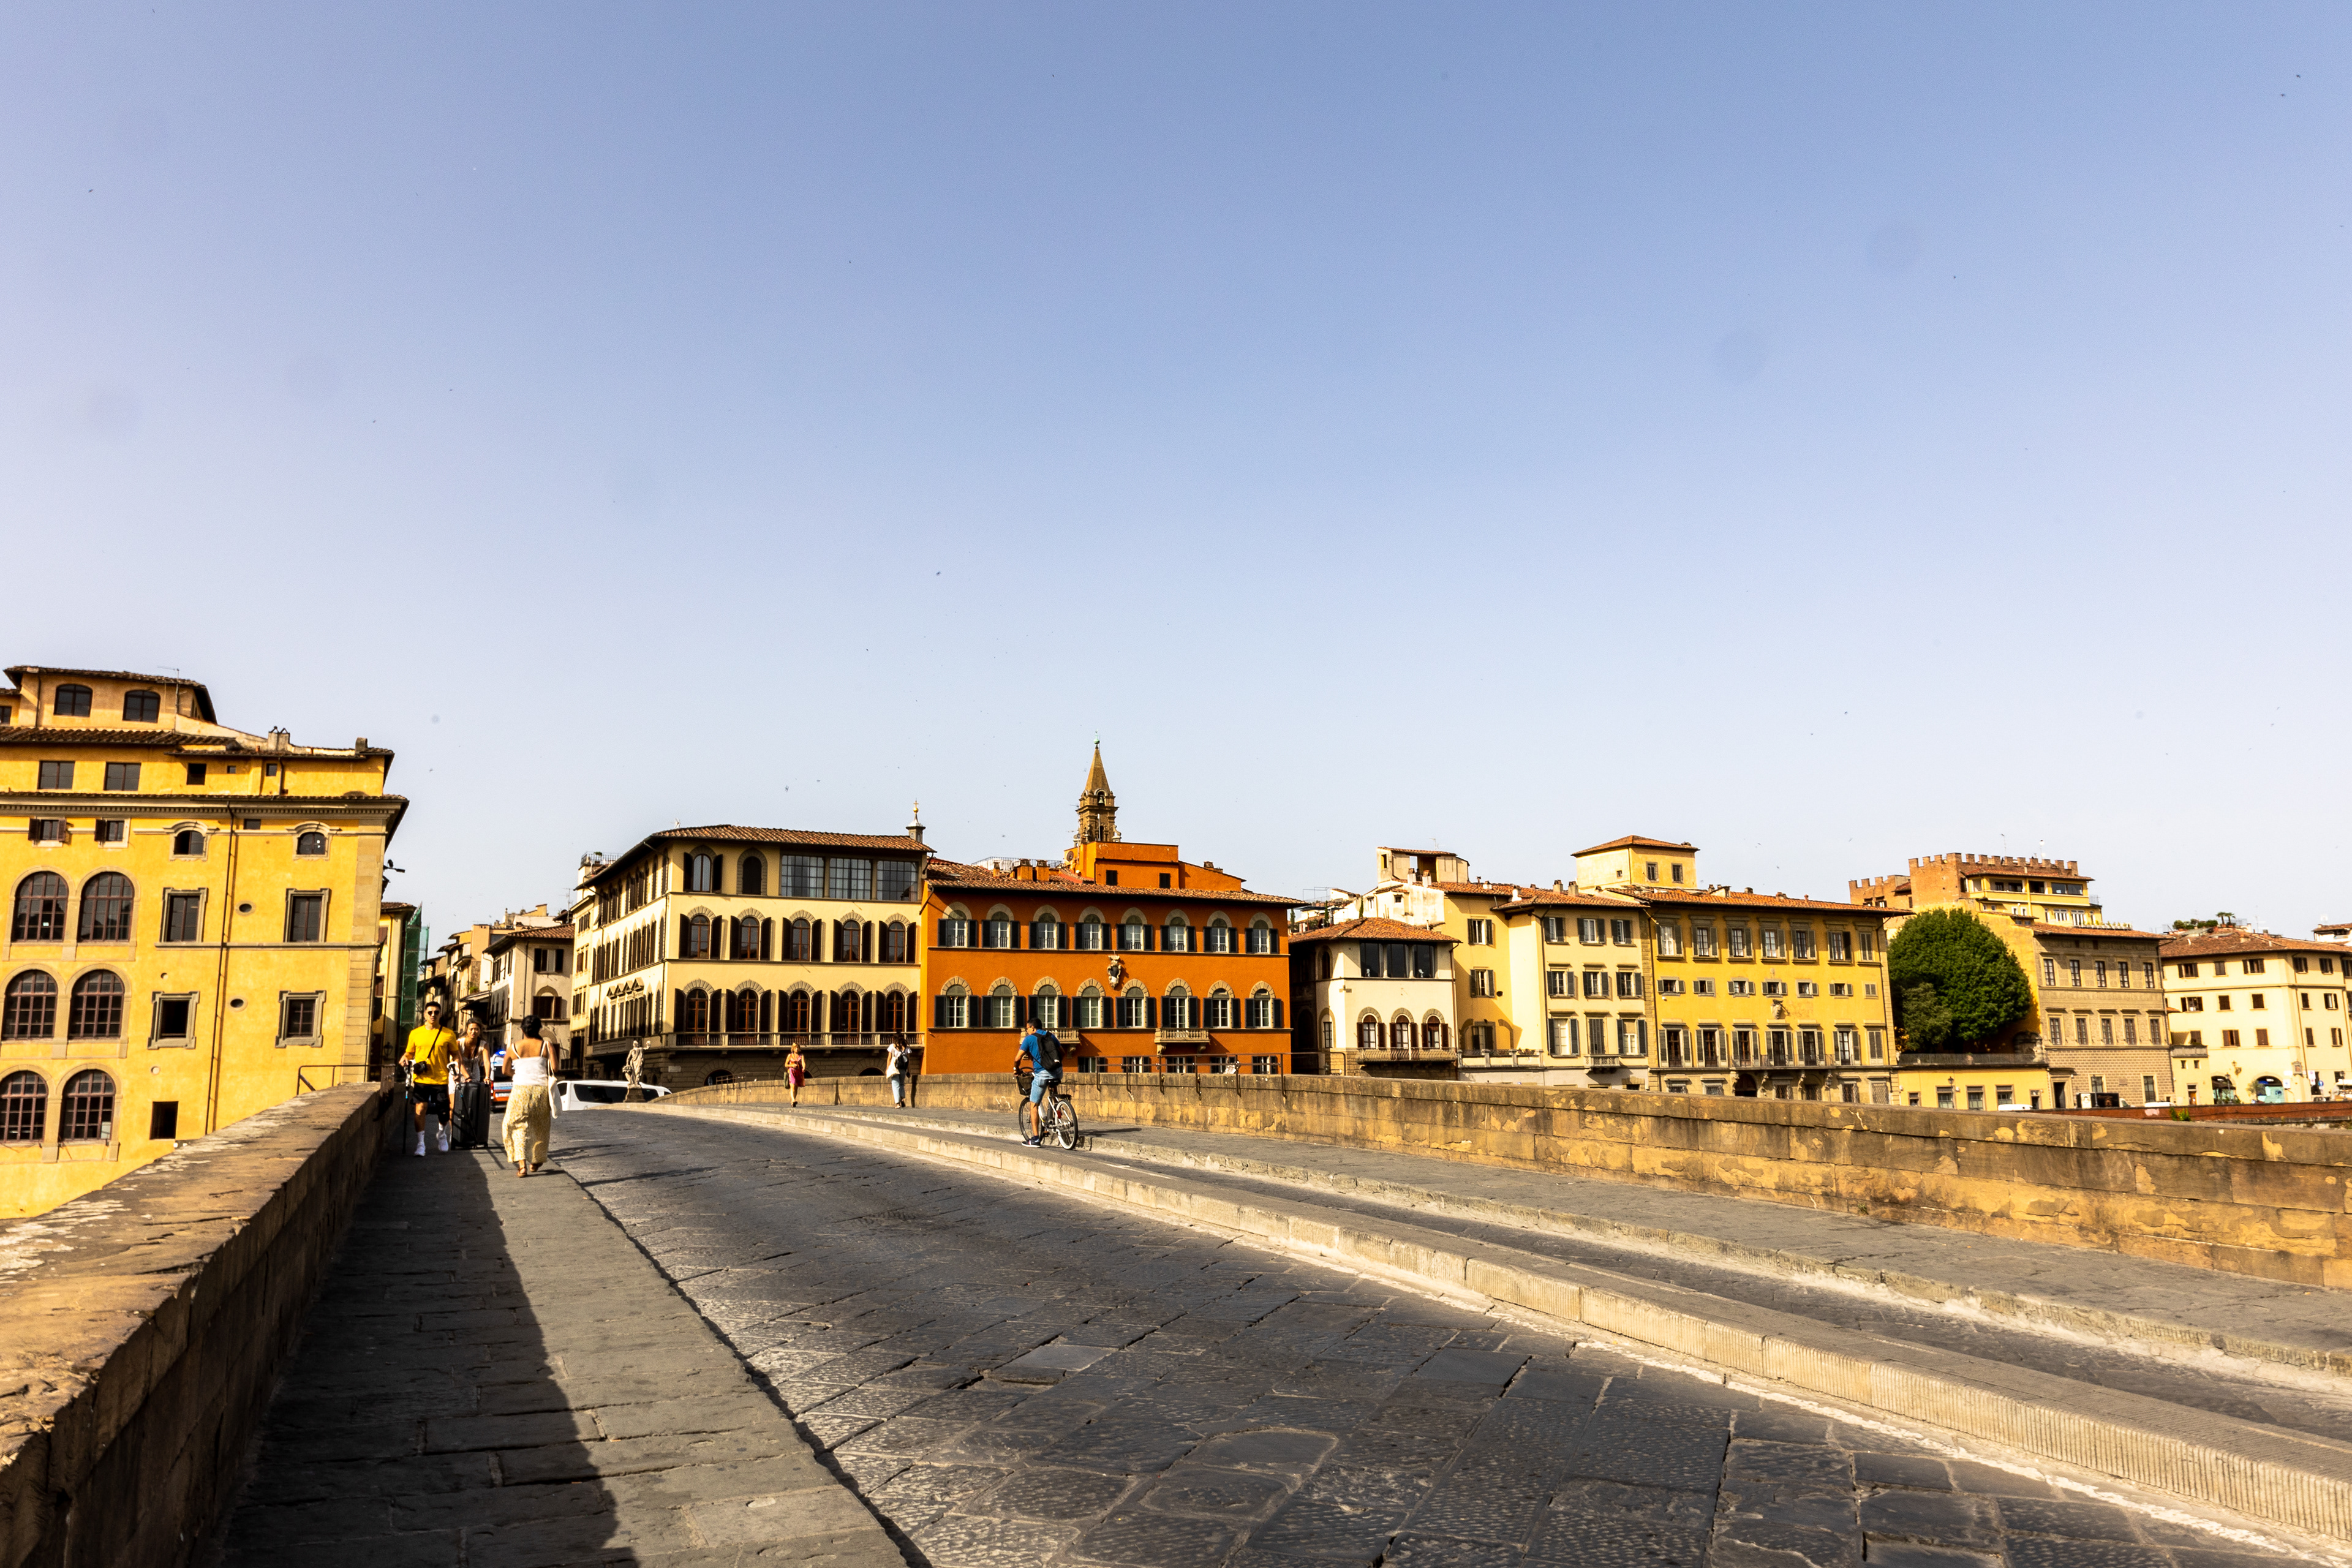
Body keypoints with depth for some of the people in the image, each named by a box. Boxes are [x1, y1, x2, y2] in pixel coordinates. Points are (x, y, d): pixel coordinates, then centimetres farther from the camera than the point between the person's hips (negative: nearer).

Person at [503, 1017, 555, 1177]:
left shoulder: (513, 1048, 2)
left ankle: (522, 1164, -14)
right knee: (539, 1127, 16)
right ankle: (536, 1162, 29)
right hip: (541, 1090, 1)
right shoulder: (546, 1046, 0)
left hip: (521, 1090, -1)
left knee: (519, 1127, 3)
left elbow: (506, 1070, 15)